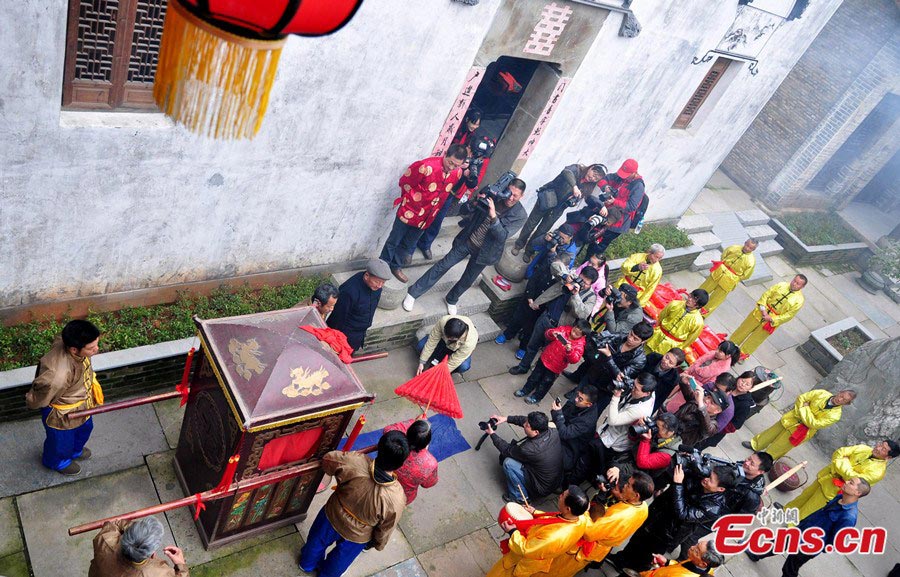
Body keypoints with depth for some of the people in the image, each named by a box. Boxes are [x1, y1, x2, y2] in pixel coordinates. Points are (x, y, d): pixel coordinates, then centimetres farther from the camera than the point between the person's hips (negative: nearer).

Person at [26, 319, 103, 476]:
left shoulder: (69, 342, -28)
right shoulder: (58, 375, -49)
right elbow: (35, 401, -28)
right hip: (62, 415, -6)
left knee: (85, 428, 36)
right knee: (61, 442, 28)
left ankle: (75, 450, 69)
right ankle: (56, 461, 63)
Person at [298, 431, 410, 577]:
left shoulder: (353, 462, -38)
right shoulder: (396, 500, -39)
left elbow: (327, 460, -15)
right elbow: (385, 530, -18)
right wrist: (379, 545, 4)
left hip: (332, 517, 1)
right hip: (356, 537, -1)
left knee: (317, 543, 37)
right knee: (338, 561, 35)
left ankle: (307, 564, 66)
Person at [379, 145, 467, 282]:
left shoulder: (458, 173, -11)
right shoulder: (427, 166, -28)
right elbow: (405, 182, -14)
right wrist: (411, 199, -2)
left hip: (425, 217, 5)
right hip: (409, 211, -5)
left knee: (409, 245, 22)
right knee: (394, 241, 12)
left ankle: (396, 266, 42)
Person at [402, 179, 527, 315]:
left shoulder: (520, 215, -16)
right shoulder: (493, 196, -12)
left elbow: (502, 236, -26)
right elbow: (463, 211, -8)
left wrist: (493, 216, -38)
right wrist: (475, 203, -29)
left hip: (483, 252, 0)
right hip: (466, 241, 0)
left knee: (467, 281, 15)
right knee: (443, 265, 2)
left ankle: (451, 300, 44)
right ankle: (413, 293, 13)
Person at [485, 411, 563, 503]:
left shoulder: (529, 449, -35)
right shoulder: (553, 432, -17)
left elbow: (507, 450, -13)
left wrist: (492, 434, -2)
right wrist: (506, 419, 1)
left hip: (542, 488, -7)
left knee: (508, 463, -14)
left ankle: (519, 497, 4)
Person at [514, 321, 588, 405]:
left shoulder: (579, 345, -22)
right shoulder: (565, 329, -13)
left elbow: (575, 359, -32)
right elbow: (547, 333, -8)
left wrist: (569, 351, -49)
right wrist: (551, 333, -31)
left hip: (555, 368, -4)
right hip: (545, 359, 4)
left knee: (545, 383, 18)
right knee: (535, 377, 23)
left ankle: (536, 397, 42)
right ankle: (525, 390, 45)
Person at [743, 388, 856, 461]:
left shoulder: (835, 415, -23)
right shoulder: (823, 393, -14)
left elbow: (813, 424, -27)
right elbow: (801, 398, -7)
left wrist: (806, 409, -22)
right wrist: (800, 411, -17)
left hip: (801, 431, -3)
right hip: (794, 417, 3)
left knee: (777, 448, 9)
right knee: (771, 432, 18)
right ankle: (755, 444, 40)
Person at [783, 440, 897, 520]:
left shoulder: (878, 471, -24)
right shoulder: (864, 448, -8)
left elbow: (854, 479, -31)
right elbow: (839, 453, -5)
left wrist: (844, 463, -22)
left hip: (833, 491, -5)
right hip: (826, 476, 5)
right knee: (806, 494, 24)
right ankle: (788, 509, 45)